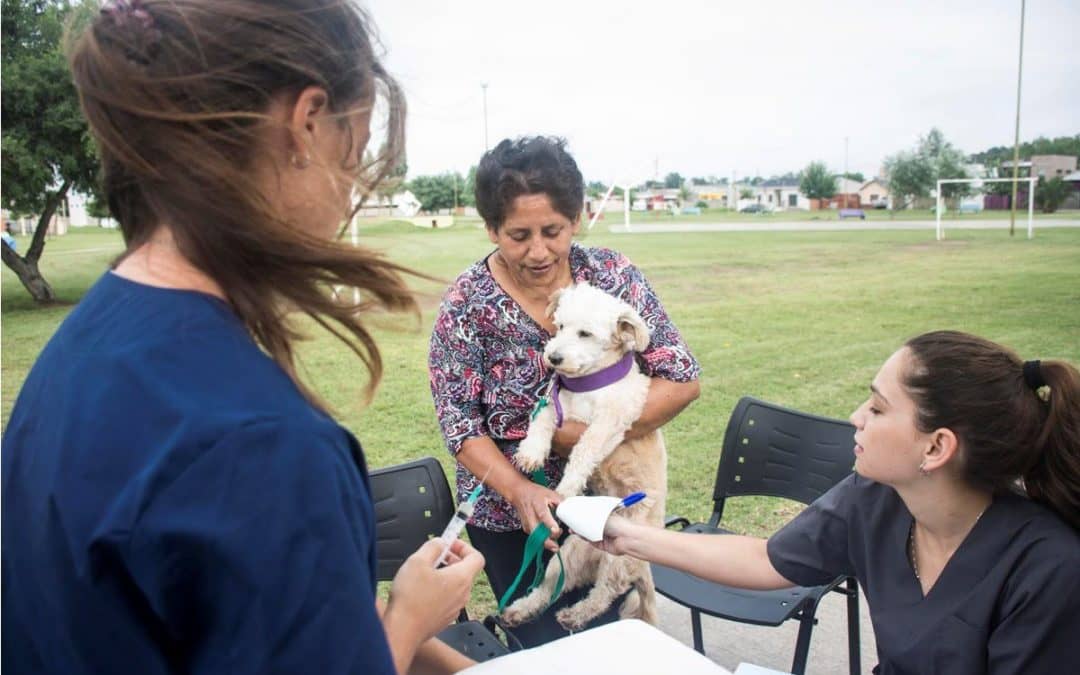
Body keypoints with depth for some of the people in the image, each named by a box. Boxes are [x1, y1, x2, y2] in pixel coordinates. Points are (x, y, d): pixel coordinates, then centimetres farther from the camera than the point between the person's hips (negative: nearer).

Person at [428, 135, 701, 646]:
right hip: (508, 510, -2)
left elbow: (682, 379, -12)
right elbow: (460, 424, -14)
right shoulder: (467, 303, -15)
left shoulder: (611, 274, -11)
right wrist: (521, 491, -29)